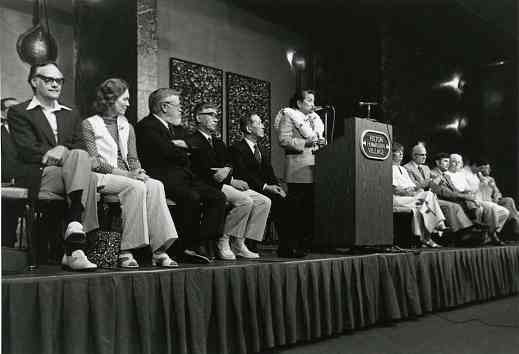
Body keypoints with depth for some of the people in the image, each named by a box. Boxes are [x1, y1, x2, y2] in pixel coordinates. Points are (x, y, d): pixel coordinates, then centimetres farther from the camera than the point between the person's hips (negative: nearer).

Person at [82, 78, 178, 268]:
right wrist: (125, 174, -17)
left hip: (127, 178, 5)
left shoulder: (127, 127, 23)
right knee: (136, 187, -34)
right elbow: (94, 161, -7)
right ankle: (125, 251, -31)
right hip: (102, 177, -5)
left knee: (155, 185, -26)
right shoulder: (89, 124, 4)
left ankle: (159, 250, -32)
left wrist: (138, 172, -7)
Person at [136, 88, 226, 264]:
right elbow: (168, 151, -15)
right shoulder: (146, 126, -3)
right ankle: (180, 248, -18)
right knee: (191, 196, -33)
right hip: (162, 177, -9)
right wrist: (186, 153, 4)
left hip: (184, 176, 9)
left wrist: (184, 144, -3)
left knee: (218, 196, -9)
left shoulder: (178, 128, 26)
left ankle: (197, 244, -11)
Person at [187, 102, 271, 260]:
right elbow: (202, 171, -13)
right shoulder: (193, 142, -3)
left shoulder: (218, 143, 25)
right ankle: (222, 242, -17)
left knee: (264, 201, -5)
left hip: (226, 183, 9)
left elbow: (229, 163, 15)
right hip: (209, 186, -9)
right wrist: (231, 180, -14)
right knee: (245, 200, -29)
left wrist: (227, 169, -12)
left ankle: (239, 243, -6)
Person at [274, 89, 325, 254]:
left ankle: (307, 242, 8)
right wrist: (305, 143, -17)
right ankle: (290, 245, -6)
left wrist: (321, 142, 11)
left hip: (313, 165, 7)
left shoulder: (314, 118, 25)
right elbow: (284, 140, -9)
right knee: (296, 207, -10)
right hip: (298, 167, -7)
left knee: (311, 205, 2)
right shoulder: (288, 116, 2)